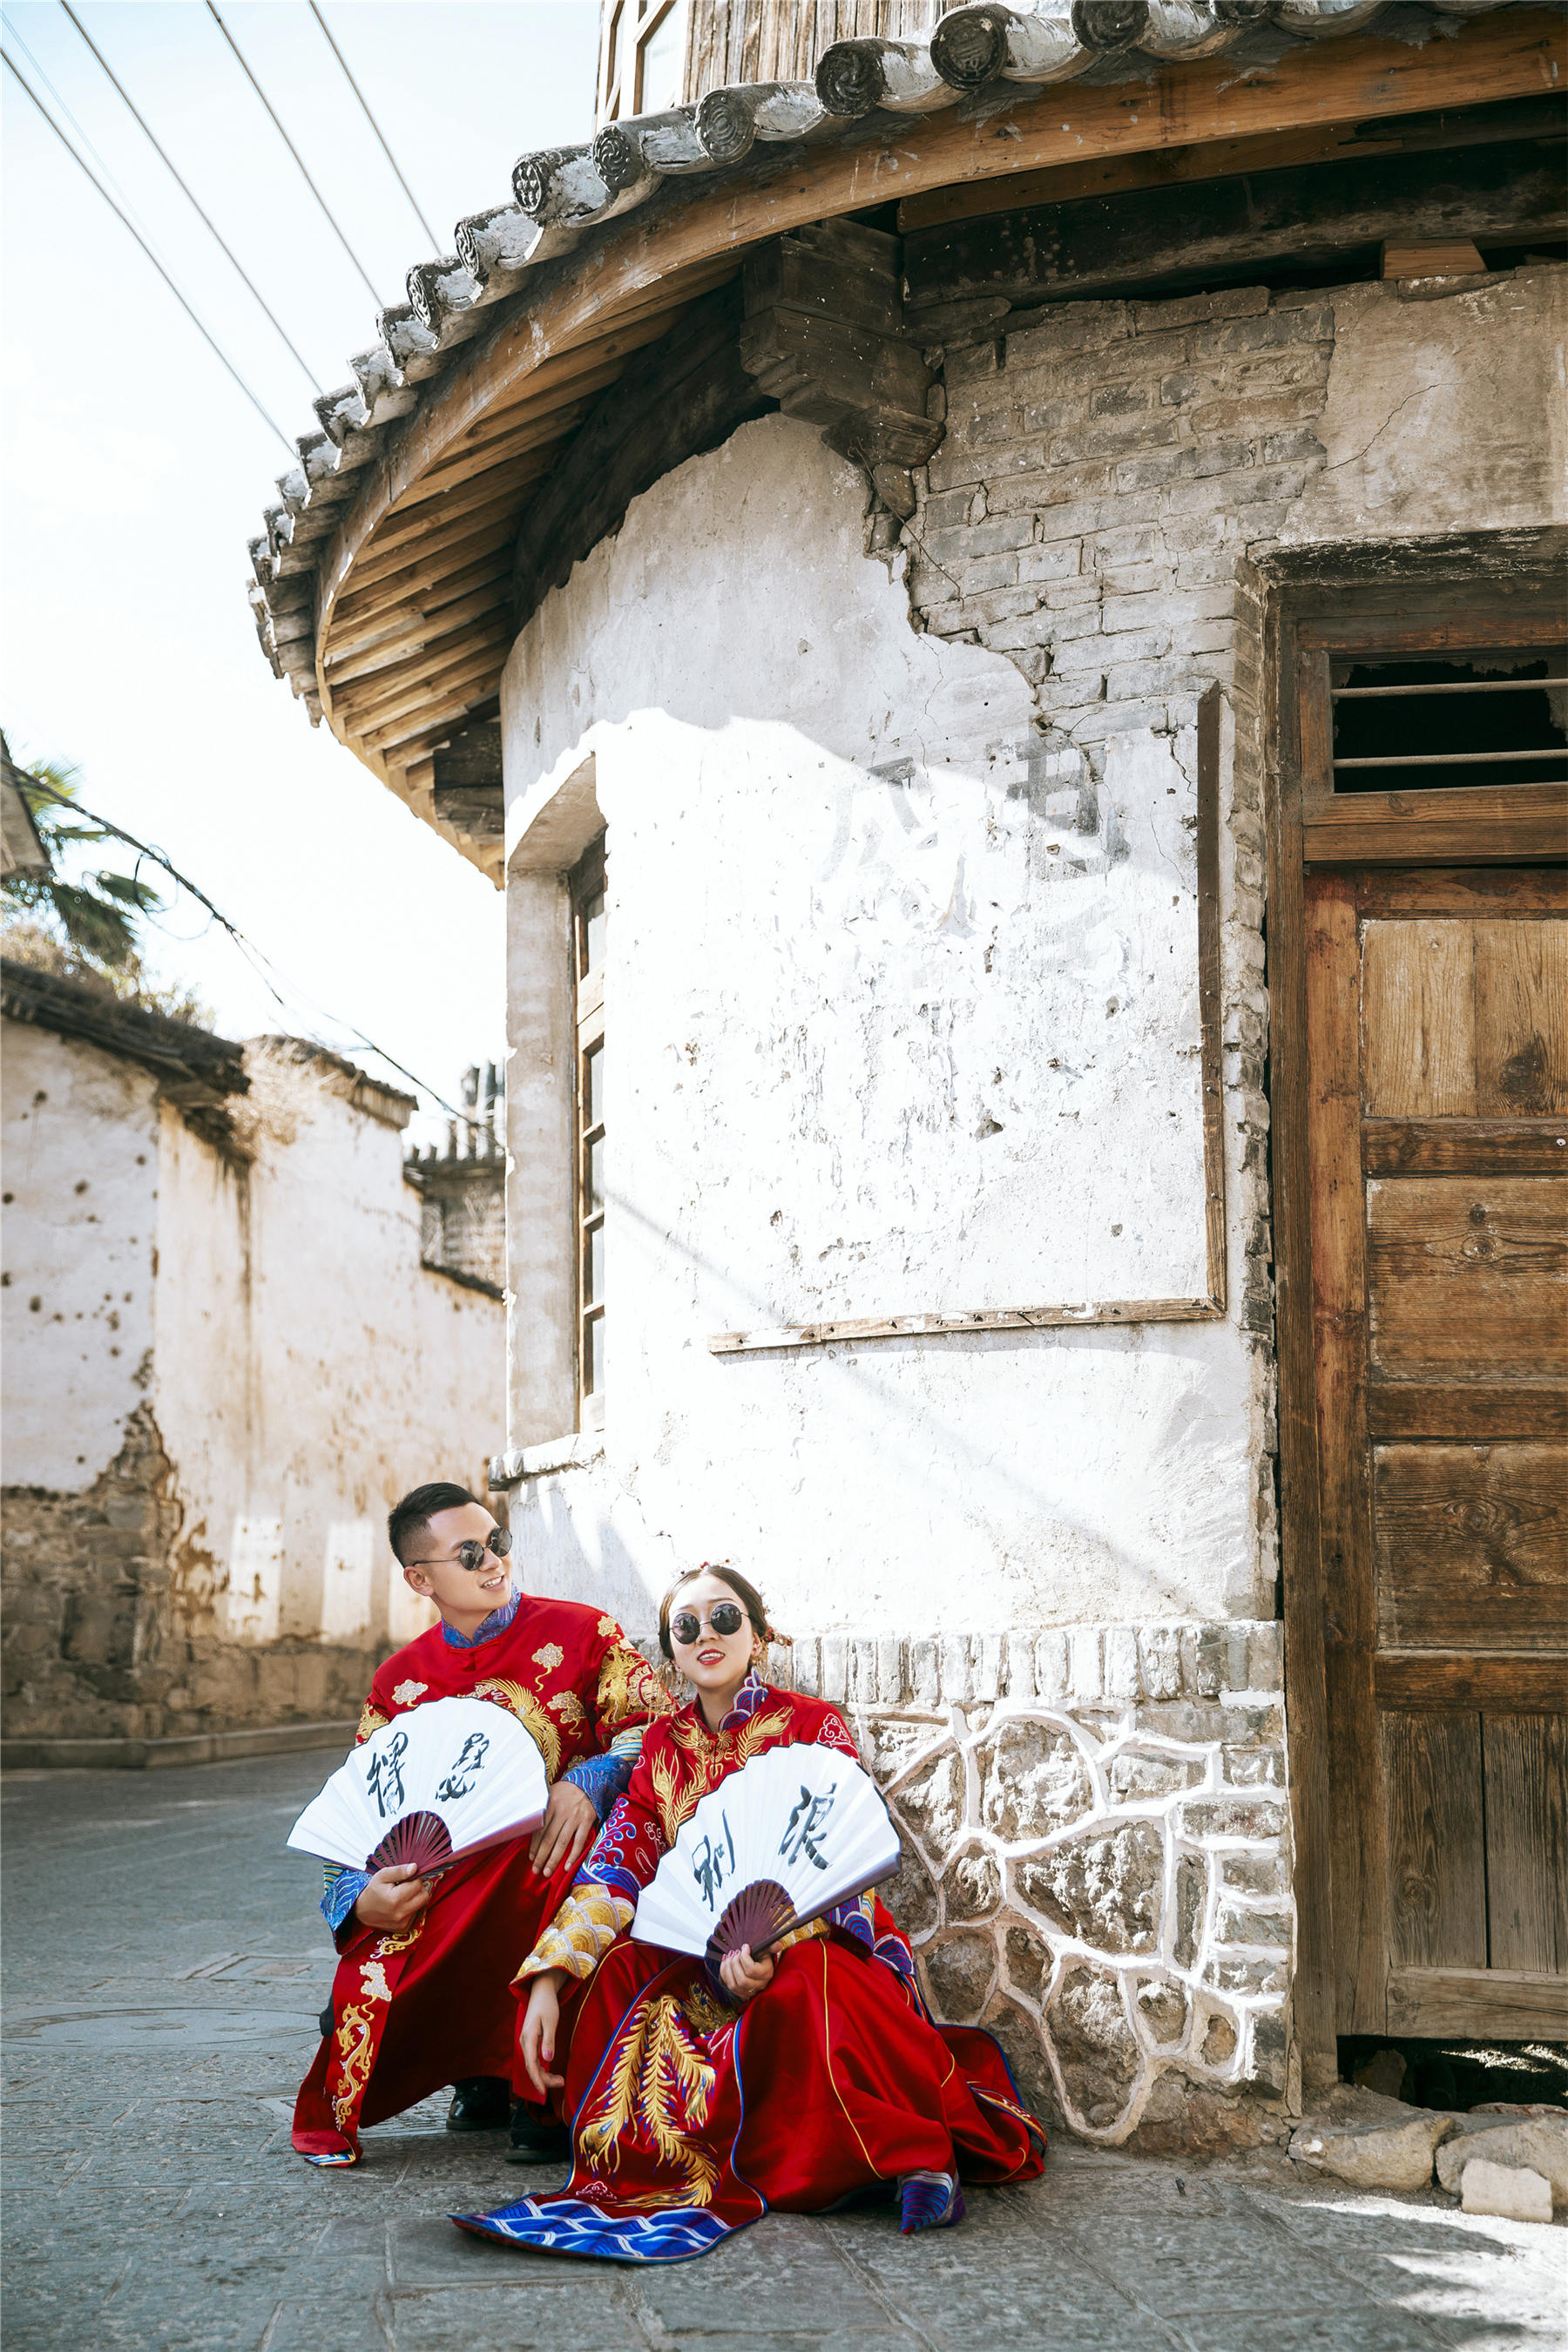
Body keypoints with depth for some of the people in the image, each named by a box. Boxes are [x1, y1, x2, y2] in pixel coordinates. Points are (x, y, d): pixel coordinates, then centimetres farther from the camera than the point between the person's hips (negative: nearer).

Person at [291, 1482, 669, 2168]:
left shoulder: (579, 1633, 0)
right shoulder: (400, 1682, 8)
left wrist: (588, 1781, -26)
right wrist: (362, 1900, -14)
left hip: (556, 1877, -2)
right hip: (452, 1892, 2)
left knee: (571, 1836, -38)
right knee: (365, 1996, -24)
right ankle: (482, 2068, 12)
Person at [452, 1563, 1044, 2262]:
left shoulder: (815, 1727, -3)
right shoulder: (664, 1747, 10)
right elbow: (616, 1865, 0)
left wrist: (770, 1942, -33)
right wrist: (549, 1980, -15)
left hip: (817, 1943, -5)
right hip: (704, 1961, 5)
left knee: (801, 1989, -38)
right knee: (611, 1973, -21)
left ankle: (915, 2154, -27)